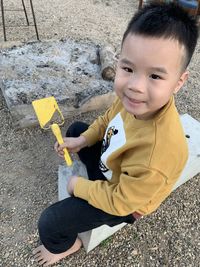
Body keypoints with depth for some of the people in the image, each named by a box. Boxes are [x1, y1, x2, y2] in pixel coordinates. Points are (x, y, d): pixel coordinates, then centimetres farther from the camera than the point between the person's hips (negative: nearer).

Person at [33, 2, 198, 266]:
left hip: (123, 203, -6)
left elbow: (119, 203, -29)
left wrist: (79, 186, -16)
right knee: (75, 128, 20)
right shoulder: (134, 98, -24)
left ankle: (66, 245, 29)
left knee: (49, 223, -9)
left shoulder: (158, 153, -44)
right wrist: (82, 141, -9)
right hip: (109, 161, 7)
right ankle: (85, 171, 46)